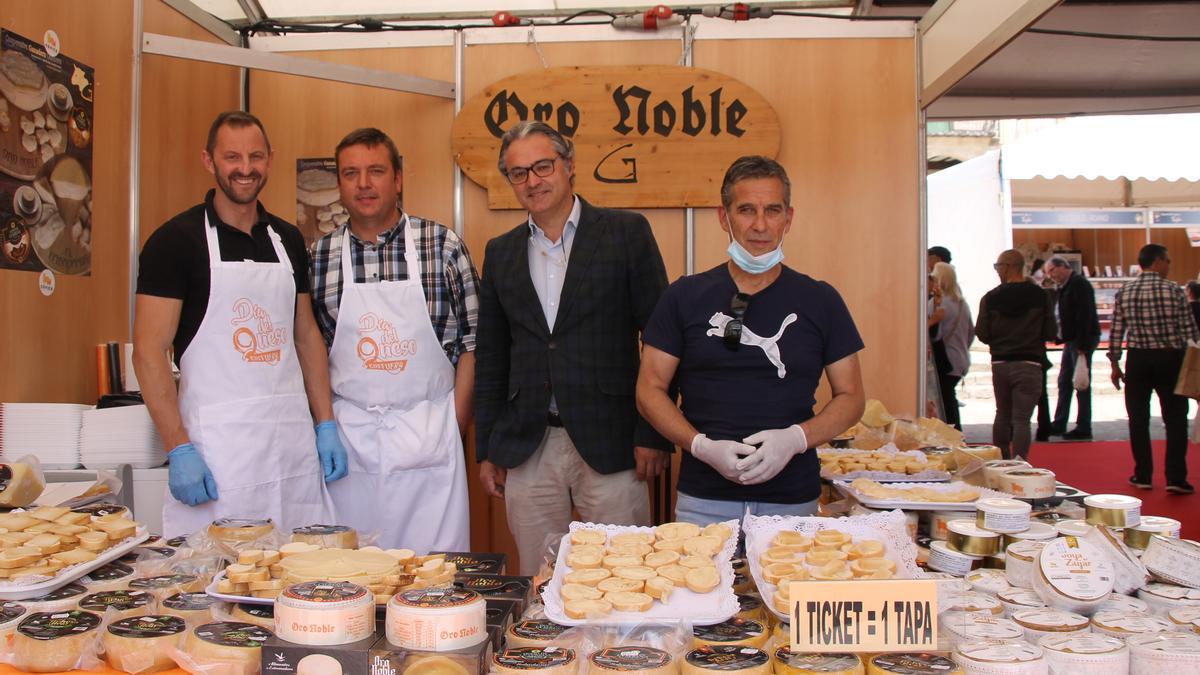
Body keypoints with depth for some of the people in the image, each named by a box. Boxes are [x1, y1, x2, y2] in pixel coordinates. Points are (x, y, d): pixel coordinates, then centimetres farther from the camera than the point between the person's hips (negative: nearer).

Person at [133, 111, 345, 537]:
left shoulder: (288, 240, 13)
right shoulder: (175, 240, -3)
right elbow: (148, 353, -7)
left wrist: (326, 425, 10)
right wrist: (179, 450, -14)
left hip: (294, 438, 5)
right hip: (216, 442, -4)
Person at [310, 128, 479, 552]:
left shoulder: (443, 245, 0)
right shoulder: (317, 258, 5)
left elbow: (472, 340, 1)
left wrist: (455, 425, -3)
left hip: (429, 434, -1)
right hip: (348, 438, 2)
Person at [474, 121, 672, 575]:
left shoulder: (626, 233, 0)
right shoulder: (501, 253, 11)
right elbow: (490, 358, 15)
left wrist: (654, 435, -7)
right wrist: (487, 450, 12)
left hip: (609, 446, -3)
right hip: (526, 449, 4)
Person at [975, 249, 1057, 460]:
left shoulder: (991, 298, -3)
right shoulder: (1040, 296, -5)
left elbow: (982, 335, -2)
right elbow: (1050, 333, -3)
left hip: (1000, 364, 2)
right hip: (1029, 364, -2)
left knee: (1003, 415, 17)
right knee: (1021, 418, -4)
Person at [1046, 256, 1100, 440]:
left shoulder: (1079, 284, -14)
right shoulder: (1064, 287, 15)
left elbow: (1085, 316, -20)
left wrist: (1082, 345, -23)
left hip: (1082, 340, -10)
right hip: (1071, 340, 10)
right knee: (1064, 383, 12)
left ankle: (1083, 429, 2)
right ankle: (1059, 425, 19)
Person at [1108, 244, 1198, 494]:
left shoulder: (1124, 292, 0)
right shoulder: (1174, 290, -7)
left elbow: (1115, 332, 0)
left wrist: (1115, 364, 8)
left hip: (1138, 360, 2)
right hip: (1170, 360, -2)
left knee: (1138, 419, 9)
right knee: (1175, 419, 5)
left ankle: (1143, 476, 14)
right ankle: (1175, 478, 2)